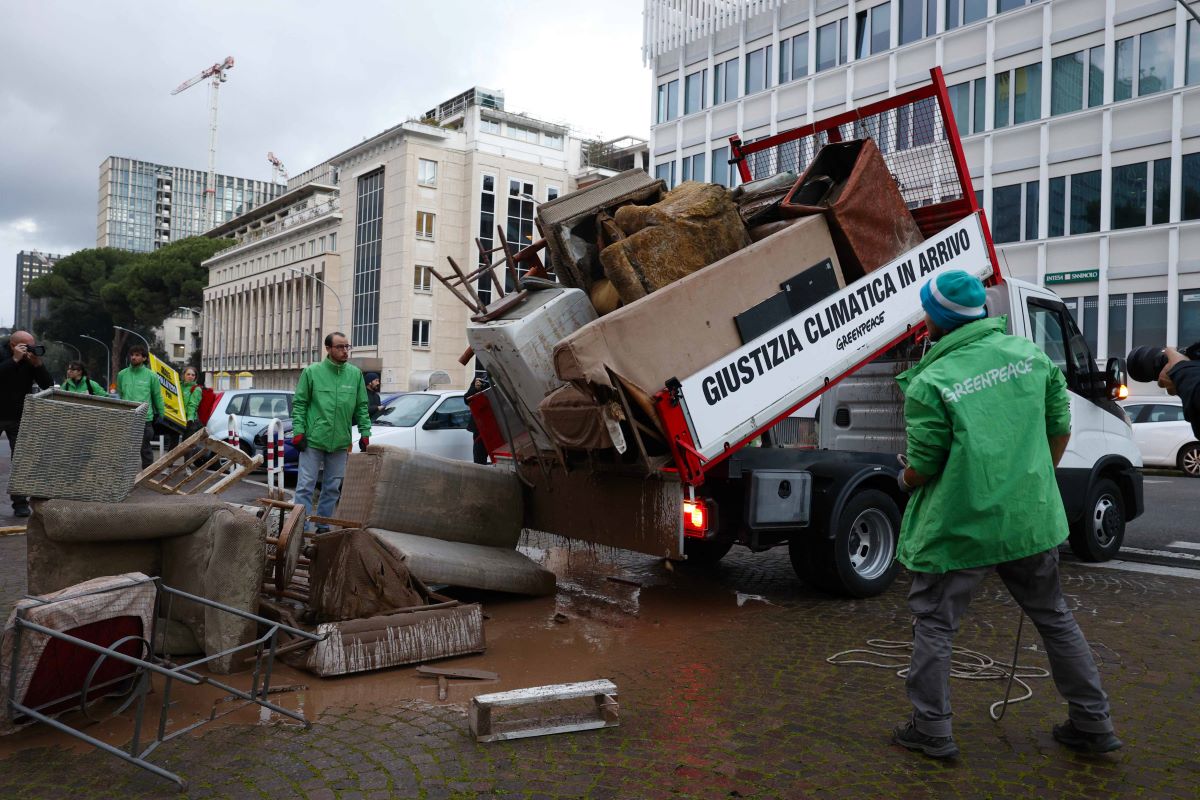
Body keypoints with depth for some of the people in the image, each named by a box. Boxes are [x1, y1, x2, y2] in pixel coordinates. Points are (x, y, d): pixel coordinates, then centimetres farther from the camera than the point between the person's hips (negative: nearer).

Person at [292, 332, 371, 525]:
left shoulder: (355, 374, 5)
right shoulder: (312, 372, -3)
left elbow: (362, 407, 10)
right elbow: (299, 404, 0)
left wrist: (365, 433, 5)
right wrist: (298, 431, -7)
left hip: (340, 442, 3)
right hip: (313, 440, -3)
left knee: (332, 487, 12)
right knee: (305, 486, 0)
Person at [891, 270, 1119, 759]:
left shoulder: (930, 383, -16)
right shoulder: (1030, 353, 1)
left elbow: (924, 467, -12)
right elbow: (1060, 426, 9)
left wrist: (904, 480, 11)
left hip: (959, 526, -5)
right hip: (1031, 519, 6)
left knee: (934, 622, 10)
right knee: (1053, 616, 22)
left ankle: (932, 731, 17)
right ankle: (1092, 724, 32)